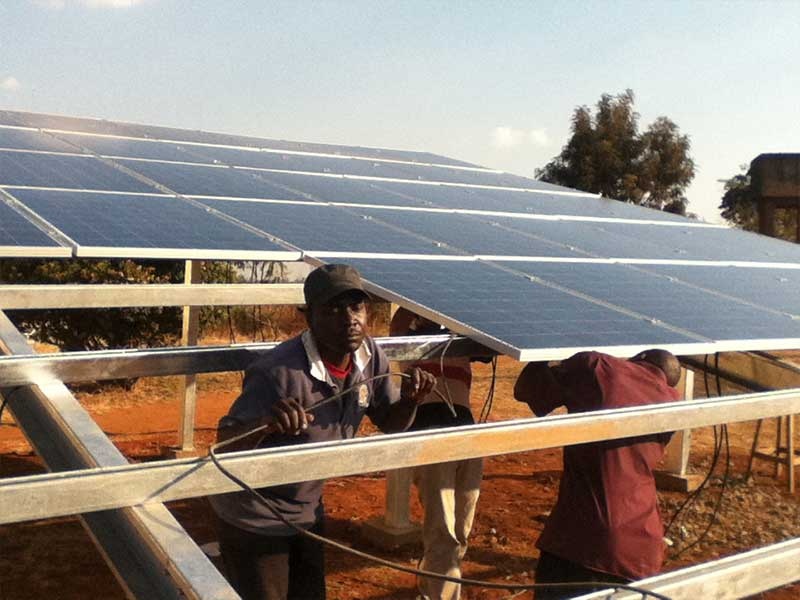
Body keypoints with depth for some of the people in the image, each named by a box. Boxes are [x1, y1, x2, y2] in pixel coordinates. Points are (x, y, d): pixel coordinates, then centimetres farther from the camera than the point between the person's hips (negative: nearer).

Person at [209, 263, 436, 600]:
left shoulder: (369, 356, -10)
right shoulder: (280, 374, -31)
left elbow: (390, 424, 2)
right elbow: (225, 443, -29)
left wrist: (409, 401, -19)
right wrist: (264, 421, -50)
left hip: (308, 511, 7)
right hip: (254, 519, -6)